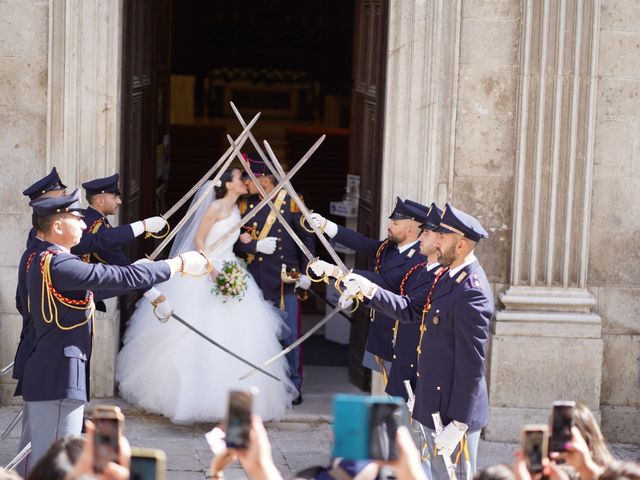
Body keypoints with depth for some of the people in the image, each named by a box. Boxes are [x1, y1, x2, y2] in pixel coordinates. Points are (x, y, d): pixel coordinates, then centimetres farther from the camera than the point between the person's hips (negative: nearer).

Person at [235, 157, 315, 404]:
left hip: (287, 280, -2)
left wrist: (305, 272, -2)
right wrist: (257, 246, -14)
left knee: (290, 336, 1)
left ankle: (293, 387, 12)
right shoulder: (245, 205, 6)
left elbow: (307, 238, 3)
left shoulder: (291, 202, -1)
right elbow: (236, 243, 4)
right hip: (257, 283, 2)